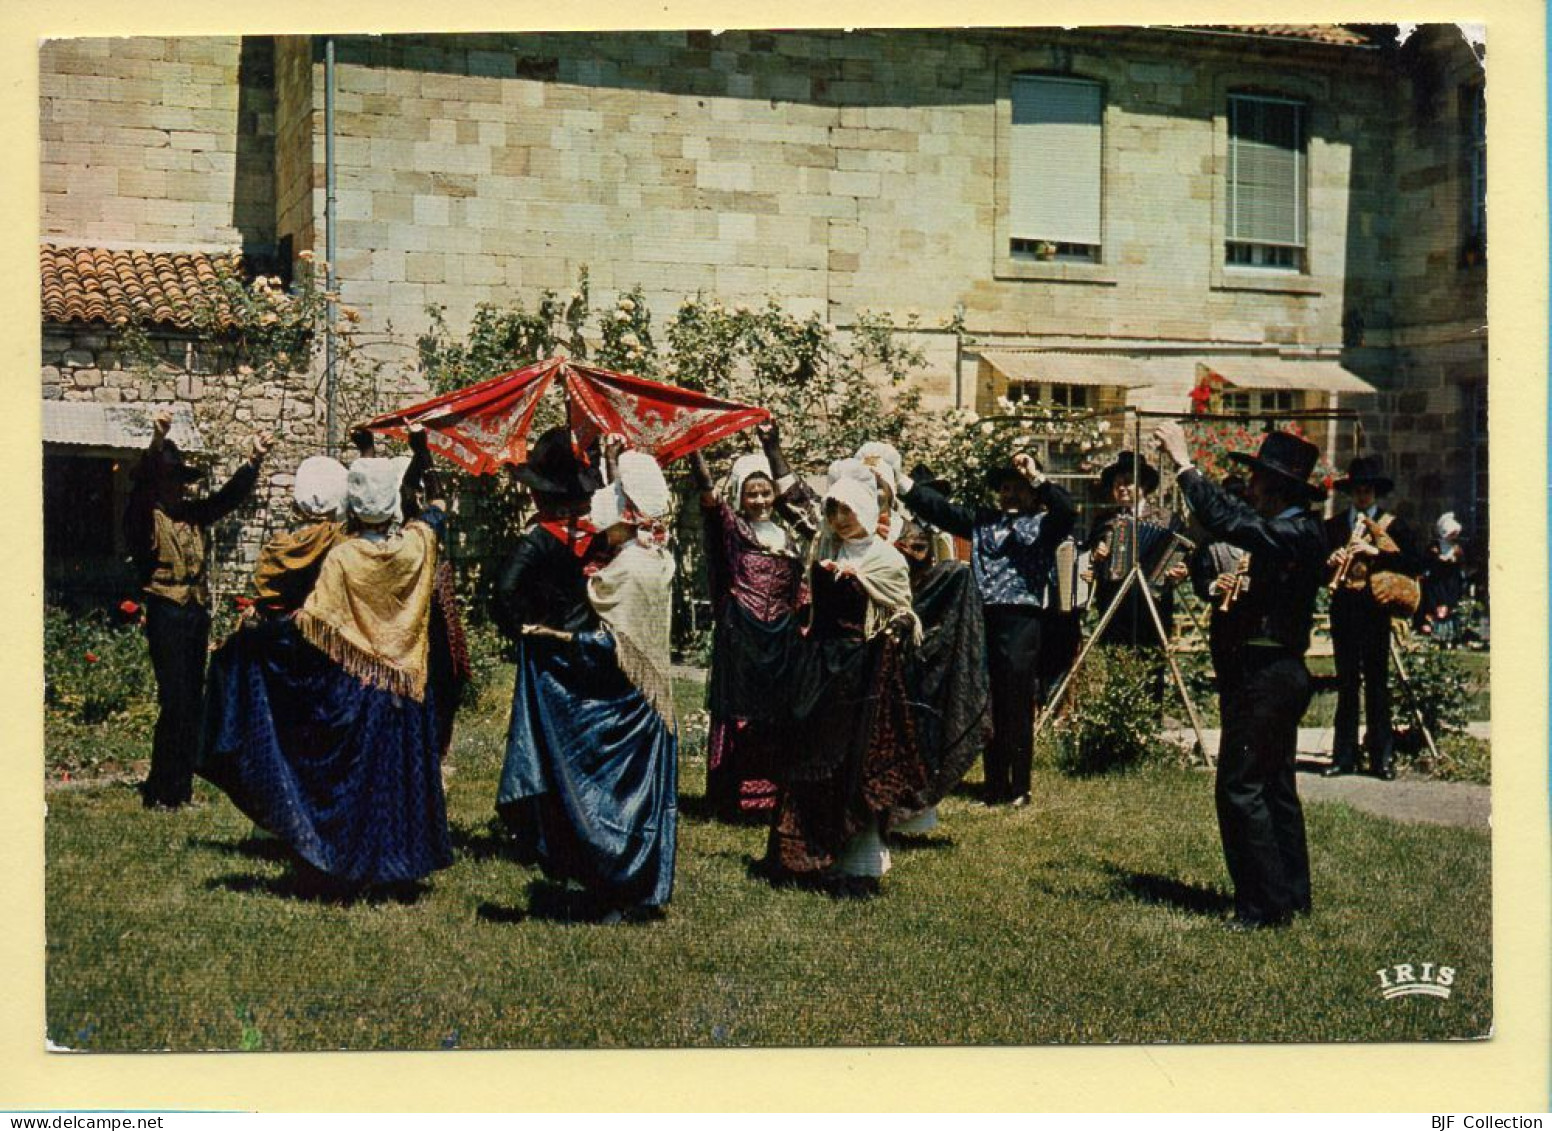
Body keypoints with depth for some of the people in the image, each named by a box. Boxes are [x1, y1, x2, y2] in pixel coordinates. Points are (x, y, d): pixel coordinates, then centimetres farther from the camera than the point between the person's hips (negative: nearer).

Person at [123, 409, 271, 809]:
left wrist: (254, 460, -9)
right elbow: (142, 485, -22)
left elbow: (230, 495, 8)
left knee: (193, 703, 9)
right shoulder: (144, 515, -4)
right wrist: (157, 443, -39)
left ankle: (180, 789, 17)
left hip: (198, 613, 7)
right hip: (167, 614, -7)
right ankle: (158, 792, -3)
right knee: (175, 702, -11)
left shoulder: (195, 514, 13)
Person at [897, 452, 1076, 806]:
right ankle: (995, 786, 14)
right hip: (983, 618, 4)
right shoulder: (982, 520, 19)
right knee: (989, 704, 7)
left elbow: (1068, 511, -13)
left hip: (1023, 620, -4)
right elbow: (937, 507, 14)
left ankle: (1018, 788, 3)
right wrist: (900, 481, 6)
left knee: (1017, 704, -4)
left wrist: (1036, 477, -15)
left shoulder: (1043, 522, 7)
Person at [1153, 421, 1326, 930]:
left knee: (1240, 788, -7)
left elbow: (1227, 521, -29)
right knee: (1275, 787, 16)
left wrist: (1184, 463, -21)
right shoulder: (1296, 530, 11)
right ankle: (1292, 895, 23)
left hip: (1266, 674, -10)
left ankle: (1265, 905, -5)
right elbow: (1236, 515, 20)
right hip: (1280, 672, 10)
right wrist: (1186, 465, 14)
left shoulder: (1294, 534, -18)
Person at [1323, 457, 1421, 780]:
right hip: (1344, 611, 2)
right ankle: (1344, 756, 10)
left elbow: (1411, 563, -7)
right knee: (1346, 684, 6)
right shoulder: (1333, 525, 12)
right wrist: (1331, 561, -14)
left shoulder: (1391, 526, 6)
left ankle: (1382, 757, 3)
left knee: (1377, 684, -1)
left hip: (1375, 611, -2)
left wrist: (1375, 551, -18)